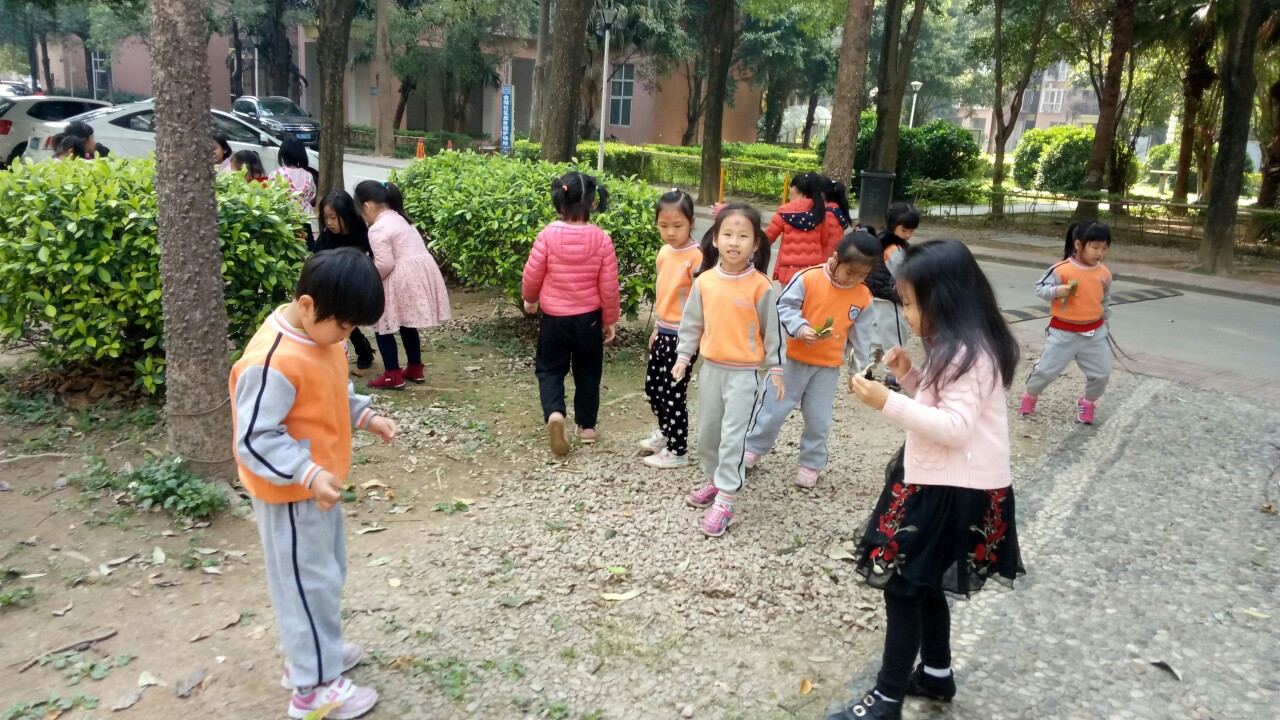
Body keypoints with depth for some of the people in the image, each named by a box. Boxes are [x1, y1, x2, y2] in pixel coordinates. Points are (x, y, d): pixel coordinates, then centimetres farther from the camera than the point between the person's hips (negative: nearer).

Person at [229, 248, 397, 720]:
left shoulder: (320, 332, -1)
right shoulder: (274, 362, -30)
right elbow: (254, 438, -28)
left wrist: (365, 416, 2)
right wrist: (308, 474, -35)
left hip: (319, 484, 9)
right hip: (291, 493, -9)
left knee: (327, 571, 23)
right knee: (308, 581, 4)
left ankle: (312, 651, 42)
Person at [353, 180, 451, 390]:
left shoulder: (377, 229, -12)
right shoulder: (397, 218, 17)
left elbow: (385, 264, -21)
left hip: (402, 278, -9)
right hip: (422, 272, 9)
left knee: (382, 325, 4)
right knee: (407, 324, 23)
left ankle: (393, 376, 6)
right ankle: (415, 369, 32)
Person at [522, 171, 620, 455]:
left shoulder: (548, 235, -14)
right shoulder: (602, 239, -11)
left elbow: (532, 275, -5)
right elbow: (609, 286, -7)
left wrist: (529, 300, 16)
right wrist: (611, 319, 7)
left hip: (554, 316, -1)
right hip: (589, 317, 1)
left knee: (550, 368, 14)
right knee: (587, 372, 17)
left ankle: (554, 413, -11)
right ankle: (587, 426, 25)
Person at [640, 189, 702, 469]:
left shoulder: (696, 256, -17)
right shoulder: (664, 252, 6)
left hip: (683, 336, -8)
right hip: (663, 332, 8)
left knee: (673, 393, 0)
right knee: (652, 386, 18)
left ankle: (678, 451, 16)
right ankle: (665, 432, 40)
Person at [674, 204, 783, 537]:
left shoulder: (760, 286, -13)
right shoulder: (705, 281, -3)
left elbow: (772, 329, -5)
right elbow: (691, 323, 7)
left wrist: (776, 369, -3)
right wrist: (683, 357, 4)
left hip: (743, 372, -4)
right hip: (710, 368, 5)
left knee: (732, 435, -4)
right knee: (707, 430, 16)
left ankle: (724, 502, 3)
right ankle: (714, 480, 36)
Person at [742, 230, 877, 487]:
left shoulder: (863, 297, -5)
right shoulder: (808, 278, -17)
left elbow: (860, 337, 4)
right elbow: (784, 307, -13)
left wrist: (859, 370, 8)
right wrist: (800, 328, -29)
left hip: (829, 366, 2)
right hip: (794, 358, -2)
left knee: (818, 419, 9)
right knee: (774, 408, 8)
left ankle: (811, 463, 27)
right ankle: (753, 448, 27)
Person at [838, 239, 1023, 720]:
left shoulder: (966, 353, -21)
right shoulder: (957, 348, 11)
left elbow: (955, 427, -28)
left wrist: (888, 403, -31)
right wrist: (911, 375, 3)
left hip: (954, 493, -10)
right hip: (938, 484, 10)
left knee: (901, 587, -3)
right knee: (923, 584, 22)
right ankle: (936, 673, 39)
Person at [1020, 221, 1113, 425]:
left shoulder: (1104, 273, 0)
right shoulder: (1062, 269, -17)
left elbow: (1105, 301, 15)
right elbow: (1040, 288, -13)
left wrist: (1104, 323, 22)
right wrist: (1056, 291, -32)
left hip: (1095, 332, 4)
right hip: (1064, 332, -4)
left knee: (1101, 373, 7)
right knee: (1046, 369, 3)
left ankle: (1087, 403, 32)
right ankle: (1030, 396, 29)